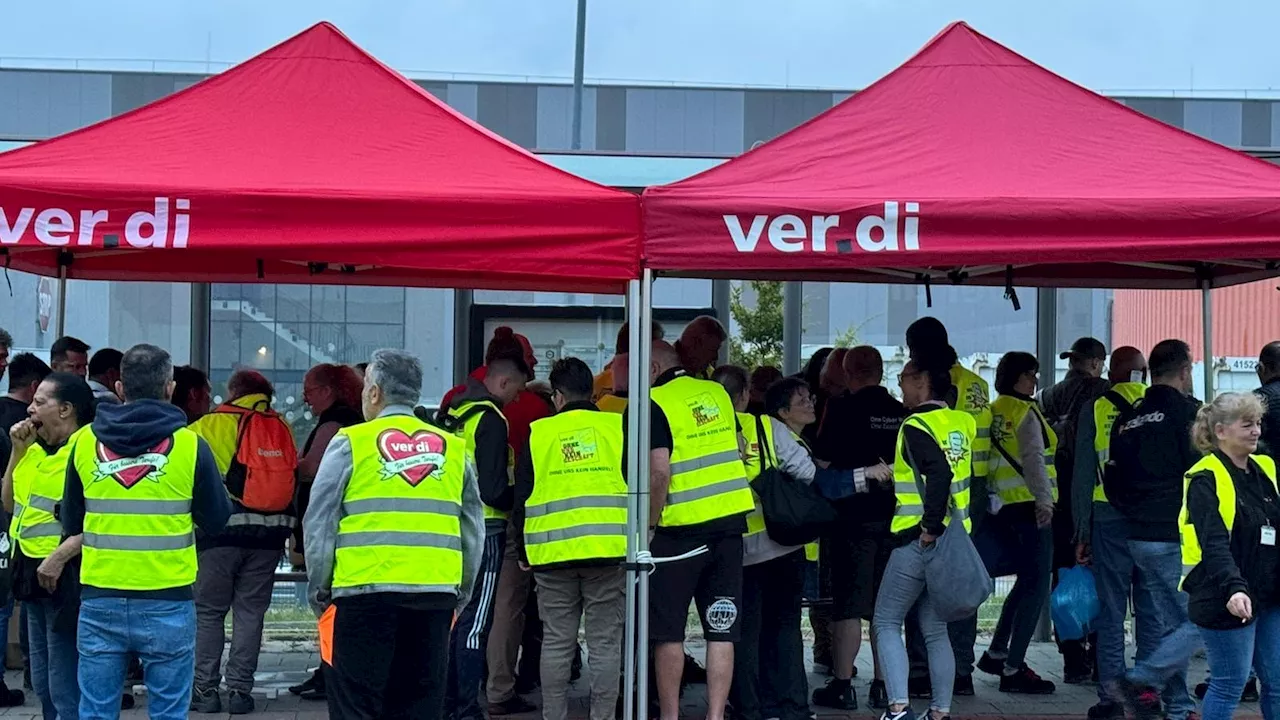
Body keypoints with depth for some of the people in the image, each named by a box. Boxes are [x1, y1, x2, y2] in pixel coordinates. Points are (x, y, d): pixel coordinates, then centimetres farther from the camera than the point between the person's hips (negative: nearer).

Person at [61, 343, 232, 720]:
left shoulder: (85, 441, 2)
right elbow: (217, 519, 4)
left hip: (100, 602, 2)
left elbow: (70, 524, 11)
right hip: (167, 604, -2)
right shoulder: (189, 445, -6)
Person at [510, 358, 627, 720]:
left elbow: (521, 499, 8)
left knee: (556, 643, 9)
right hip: (609, 552, -1)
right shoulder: (617, 427, 4)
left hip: (553, 555, 1)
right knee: (605, 642, 4)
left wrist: (523, 551, 17)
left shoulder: (537, 434, 6)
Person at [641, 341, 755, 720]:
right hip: (730, 521, 6)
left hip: (681, 528, -5)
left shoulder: (655, 404, -9)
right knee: (721, 629, 6)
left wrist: (650, 524, -8)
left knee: (668, 630, 7)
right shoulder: (717, 393, 11)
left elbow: (659, 472, -17)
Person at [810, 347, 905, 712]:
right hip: (894, 517, 5)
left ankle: (842, 685, 2)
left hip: (853, 516, -5)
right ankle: (884, 686, 11)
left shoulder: (842, 409, -10)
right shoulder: (901, 413, 5)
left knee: (848, 603, 0)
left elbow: (823, 460, -8)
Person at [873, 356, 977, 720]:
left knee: (886, 622, 3)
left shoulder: (916, 427, -13)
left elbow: (939, 473, -27)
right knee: (936, 630, 13)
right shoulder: (962, 423, 10)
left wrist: (931, 527, -22)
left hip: (919, 541, -7)